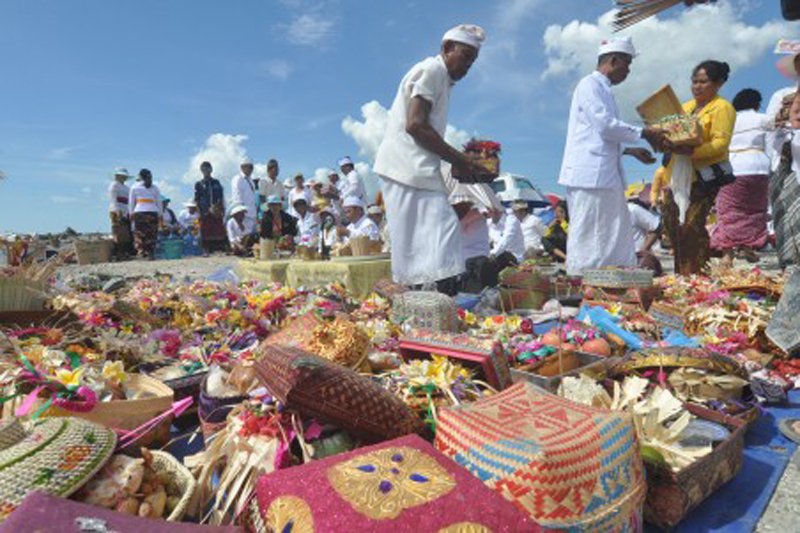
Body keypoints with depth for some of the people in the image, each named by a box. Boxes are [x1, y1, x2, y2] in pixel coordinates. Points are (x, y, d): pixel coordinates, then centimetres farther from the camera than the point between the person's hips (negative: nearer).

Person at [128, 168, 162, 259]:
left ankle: (142, 254, -8)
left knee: (140, 234, 1)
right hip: (153, 212, 1)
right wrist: (160, 214, 13)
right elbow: (159, 202, 11)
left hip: (139, 212, -1)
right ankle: (151, 254, -2)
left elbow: (131, 202, 8)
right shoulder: (155, 188, 12)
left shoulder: (135, 186, 9)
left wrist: (131, 213, 13)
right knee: (151, 235, 2)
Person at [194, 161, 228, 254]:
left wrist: (222, 210, 4)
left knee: (219, 231, -2)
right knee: (206, 233, -2)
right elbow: (196, 200, 3)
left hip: (217, 213, 2)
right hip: (205, 213, -2)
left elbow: (221, 198, 12)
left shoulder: (216, 182, 13)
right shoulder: (198, 184, 7)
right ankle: (207, 251, 3)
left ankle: (220, 250, 2)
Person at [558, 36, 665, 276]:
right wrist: (644, 133, -6)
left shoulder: (603, 89, 25)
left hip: (606, 175, 10)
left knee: (617, 234, 10)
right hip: (590, 175, -10)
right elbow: (605, 125, -16)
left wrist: (631, 150, 20)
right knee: (587, 236, -7)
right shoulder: (590, 85, -5)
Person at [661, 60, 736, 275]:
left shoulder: (722, 107, -2)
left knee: (692, 225, -14)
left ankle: (698, 275, -5)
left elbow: (721, 143, -13)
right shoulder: (686, 106, 21)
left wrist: (691, 151, -29)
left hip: (705, 175, -7)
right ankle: (681, 275, 12)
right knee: (673, 223, 3)